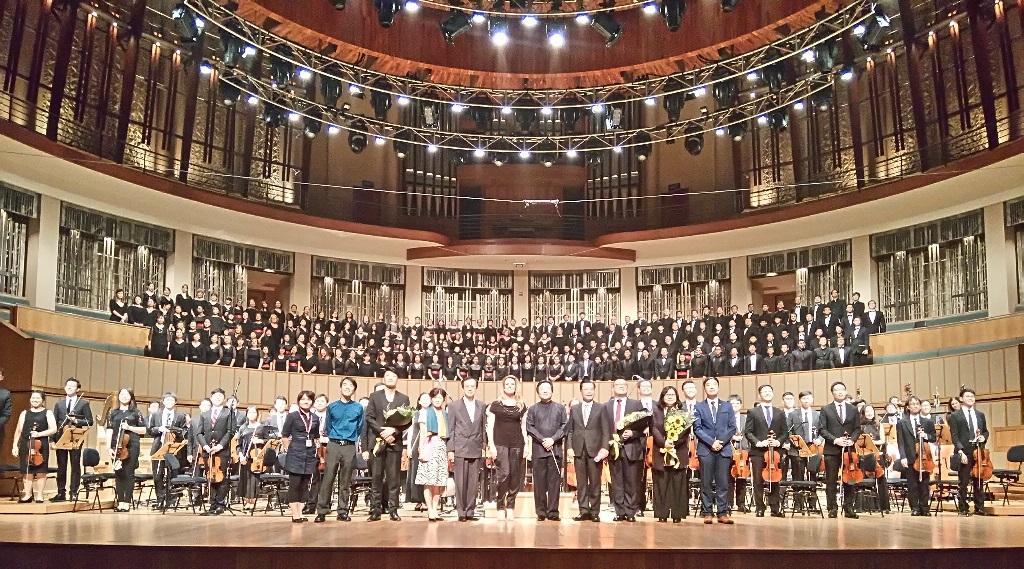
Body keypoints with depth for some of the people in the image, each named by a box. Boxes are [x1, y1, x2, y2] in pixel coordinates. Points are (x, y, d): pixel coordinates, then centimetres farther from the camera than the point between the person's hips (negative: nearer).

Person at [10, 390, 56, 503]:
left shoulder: (47, 413, 6)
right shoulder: (25, 413, 14)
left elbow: (53, 429, -3)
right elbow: (18, 431, 12)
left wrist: (39, 434, -15)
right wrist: (15, 446, 4)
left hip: (41, 445, -2)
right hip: (25, 445, 2)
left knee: (40, 471, -3)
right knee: (27, 471, 2)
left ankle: (39, 495, 3)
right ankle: (27, 495, 9)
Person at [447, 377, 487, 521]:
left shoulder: (481, 406, 11)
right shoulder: (454, 406, 4)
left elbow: (484, 427, 13)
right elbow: (450, 429, 2)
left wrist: (484, 447, 7)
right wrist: (450, 450, -3)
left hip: (476, 450, 2)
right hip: (460, 449, -2)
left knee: (474, 483, 2)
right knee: (461, 482, -2)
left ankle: (470, 511, 9)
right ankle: (461, 511, 4)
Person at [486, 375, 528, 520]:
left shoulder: (521, 406, 13)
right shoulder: (495, 404, 6)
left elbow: (524, 427, 14)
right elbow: (490, 426, 3)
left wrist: (526, 445, 5)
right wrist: (491, 445, -5)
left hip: (517, 444, 3)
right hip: (500, 443, -3)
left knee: (515, 476, 1)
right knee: (503, 474, -13)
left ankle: (510, 506, 11)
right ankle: (500, 507, -6)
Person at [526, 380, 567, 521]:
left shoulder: (560, 408, 13)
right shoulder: (533, 409, 12)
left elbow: (565, 426, 4)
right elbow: (529, 427, 3)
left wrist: (553, 439, -9)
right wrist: (542, 440, -9)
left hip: (555, 449, 0)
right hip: (538, 449, 0)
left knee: (554, 481, -2)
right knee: (539, 482, -1)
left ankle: (553, 511, 1)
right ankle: (541, 512, 2)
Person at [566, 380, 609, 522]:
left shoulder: (601, 408, 6)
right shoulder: (574, 408, 13)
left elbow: (606, 431, 1)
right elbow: (570, 430, 11)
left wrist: (604, 448, -9)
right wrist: (570, 447, 0)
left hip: (595, 450, -2)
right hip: (578, 450, 2)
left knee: (595, 482, -1)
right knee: (581, 482, 2)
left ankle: (595, 512, 5)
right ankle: (584, 511, 7)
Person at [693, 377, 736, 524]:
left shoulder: (727, 407, 14)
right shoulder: (699, 407, 8)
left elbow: (732, 428, 6)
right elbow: (697, 428, -1)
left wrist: (721, 441, -8)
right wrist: (711, 442, -12)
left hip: (724, 449, 1)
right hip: (705, 449, -1)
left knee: (723, 483, -1)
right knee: (706, 483, -1)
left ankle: (723, 513, 3)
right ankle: (707, 513, 3)